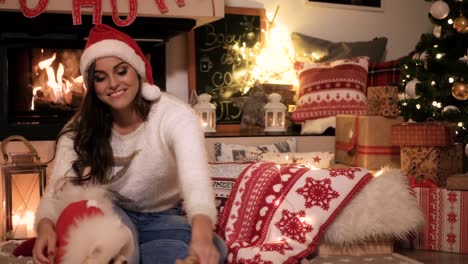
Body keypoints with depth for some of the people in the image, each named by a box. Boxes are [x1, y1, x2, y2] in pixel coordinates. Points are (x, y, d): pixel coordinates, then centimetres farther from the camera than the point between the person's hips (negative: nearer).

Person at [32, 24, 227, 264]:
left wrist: (202, 234, -60)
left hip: (163, 219, 1)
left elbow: (195, 180, -39)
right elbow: (58, 189, -20)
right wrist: (45, 226, -44)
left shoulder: (176, 116, -22)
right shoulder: (81, 129, -11)